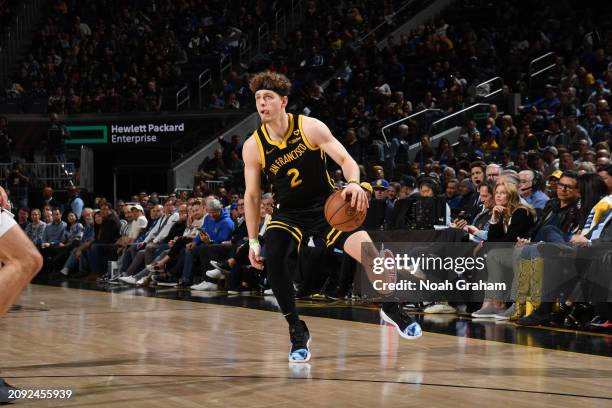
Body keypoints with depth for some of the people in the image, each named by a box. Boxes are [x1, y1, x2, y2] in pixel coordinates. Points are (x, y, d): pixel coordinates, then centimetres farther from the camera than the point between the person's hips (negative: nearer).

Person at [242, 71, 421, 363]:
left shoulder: (310, 127, -15)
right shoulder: (253, 147, -10)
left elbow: (345, 159, -17)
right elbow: (252, 196, -1)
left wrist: (353, 184, -40)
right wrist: (253, 242, -3)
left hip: (326, 206, -1)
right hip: (289, 213, 1)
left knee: (369, 253, -16)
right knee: (272, 259, -27)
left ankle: (391, 310, 14)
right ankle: (297, 332, -11)